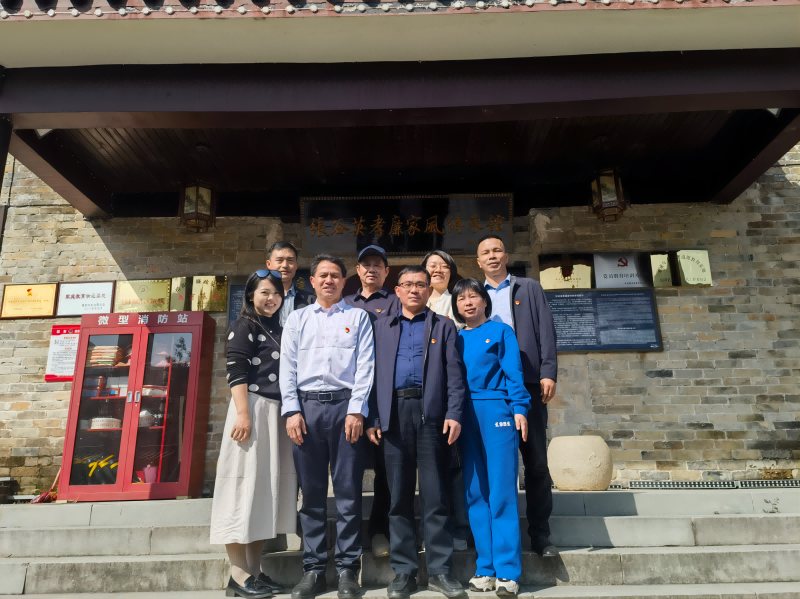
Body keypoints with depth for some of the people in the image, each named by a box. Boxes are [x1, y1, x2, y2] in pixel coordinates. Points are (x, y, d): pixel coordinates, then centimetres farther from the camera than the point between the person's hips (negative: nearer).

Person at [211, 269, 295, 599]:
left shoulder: (278, 330, 18)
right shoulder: (244, 326, -1)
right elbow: (236, 371, -11)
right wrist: (243, 413, -20)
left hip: (276, 413, 7)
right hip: (253, 408, -7)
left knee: (266, 489, 9)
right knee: (246, 485, -4)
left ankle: (254, 571, 18)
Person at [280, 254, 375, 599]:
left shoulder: (358, 317, 10)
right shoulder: (297, 319, 16)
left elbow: (365, 366, 1)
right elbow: (287, 367, 9)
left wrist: (356, 410, -9)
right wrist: (292, 411, -2)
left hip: (345, 406, -2)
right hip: (306, 406, 2)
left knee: (348, 491, 1)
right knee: (311, 492, 6)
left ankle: (347, 569, 11)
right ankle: (313, 569, 16)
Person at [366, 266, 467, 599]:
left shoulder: (443, 327, 14)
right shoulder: (382, 328, 18)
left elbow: (454, 374, 6)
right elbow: (373, 374, 11)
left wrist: (453, 414, -7)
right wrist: (372, 418, 1)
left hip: (431, 413, -1)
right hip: (393, 415, 2)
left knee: (436, 496, 1)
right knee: (399, 496, 6)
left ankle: (440, 571, 12)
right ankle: (404, 571, 16)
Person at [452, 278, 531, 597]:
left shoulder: (501, 331, 6)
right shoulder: (456, 338, 14)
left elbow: (513, 373, 1)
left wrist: (519, 408, -9)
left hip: (497, 412, -3)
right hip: (465, 416, 4)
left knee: (501, 492, -3)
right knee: (474, 493, 6)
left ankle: (508, 572, 4)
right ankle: (485, 568, 16)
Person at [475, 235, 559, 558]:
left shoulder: (530, 289, 14)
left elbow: (546, 331, 6)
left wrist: (548, 373, -7)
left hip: (528, 384, 0)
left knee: (536, 461, 3)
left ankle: (540, 534, 13)